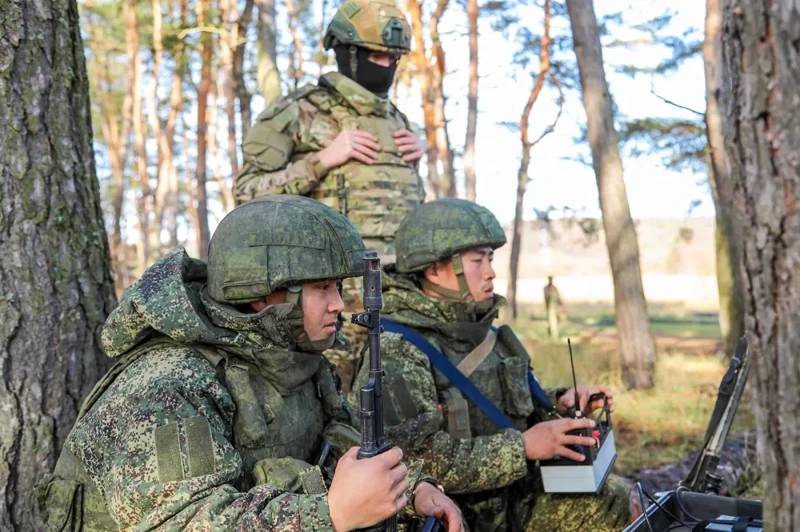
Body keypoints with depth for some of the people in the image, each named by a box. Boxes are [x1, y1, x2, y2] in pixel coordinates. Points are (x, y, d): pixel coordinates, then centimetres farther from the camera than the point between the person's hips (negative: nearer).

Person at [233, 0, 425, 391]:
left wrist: (417, 158, 9)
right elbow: (248, 191, -6)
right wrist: (322, 159, -13)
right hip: (341, 282, -6)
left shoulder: (396, 120, 19)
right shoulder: (299, 113, 0)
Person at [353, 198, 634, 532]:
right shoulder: (396, 352, -20)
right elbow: (420, 460, -28)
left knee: (616, 501, 3)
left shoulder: (478, 329, 7)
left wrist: (558, 404, 1)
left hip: (512, 498, 8)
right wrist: (524, 447, -25)